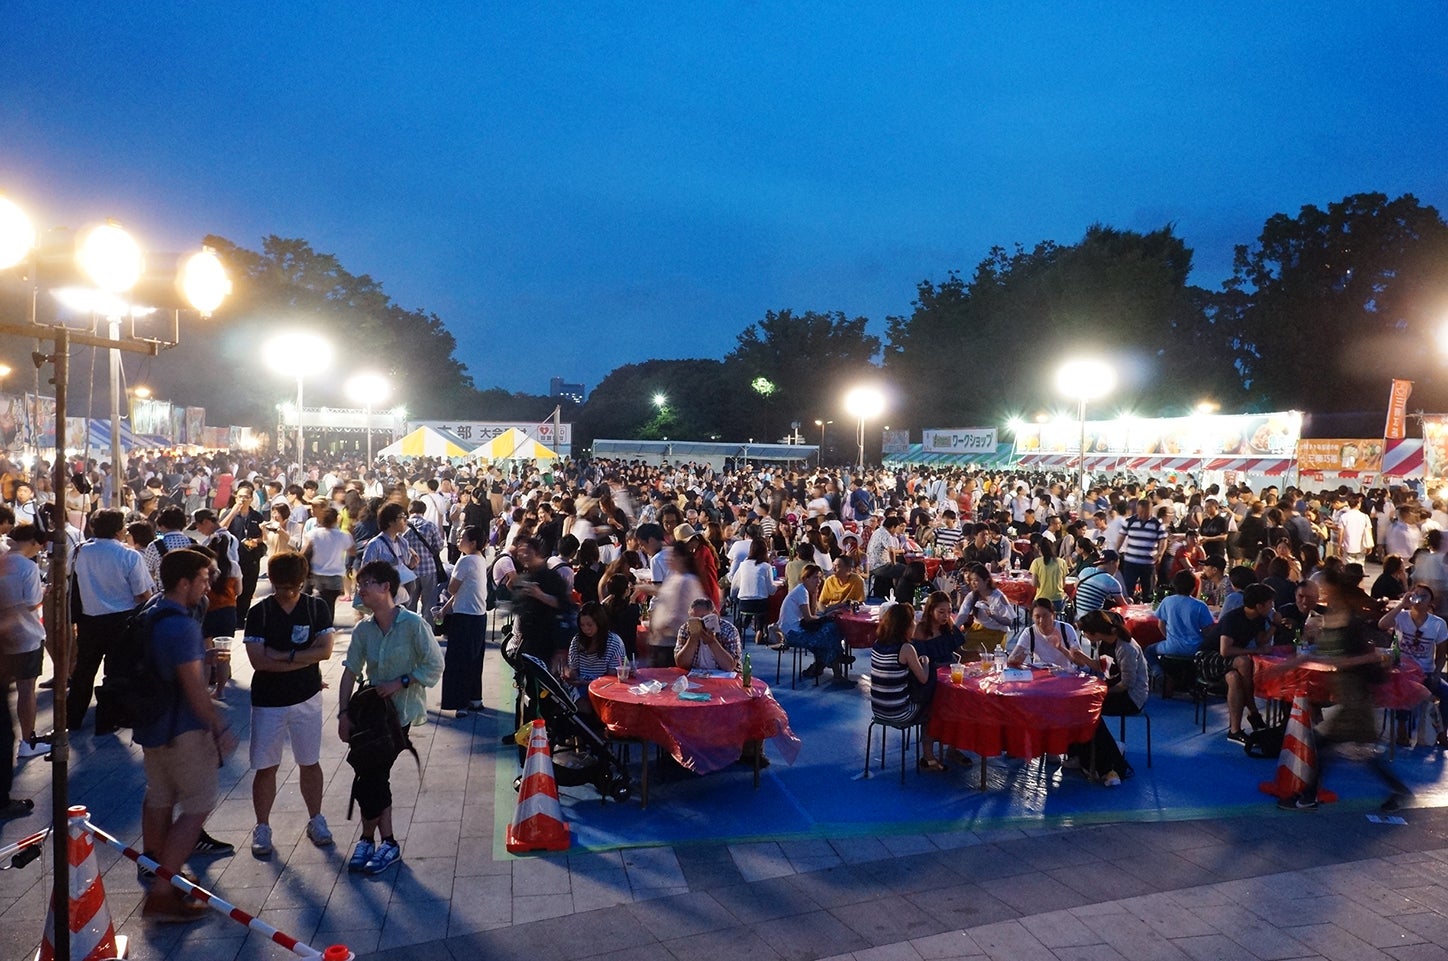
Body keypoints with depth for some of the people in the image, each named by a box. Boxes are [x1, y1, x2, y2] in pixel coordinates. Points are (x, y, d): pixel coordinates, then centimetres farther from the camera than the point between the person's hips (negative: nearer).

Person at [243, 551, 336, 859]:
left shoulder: (317, 608, -3)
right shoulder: (259, 613, -5)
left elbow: (325, 650, -13)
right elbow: (258, 660, -14)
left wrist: (283, 655, -18)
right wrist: (304, 658, -15)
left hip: (306, 699, 1)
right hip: (268, 702, 0)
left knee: (310, 763, 12)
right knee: (265, 767, 5)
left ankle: (315, 821, 26)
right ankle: (262, 828, 20)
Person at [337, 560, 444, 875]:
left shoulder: (413, 624, -15)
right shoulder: (363, 629, 0)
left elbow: (435, 666, -13)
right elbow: (350, 672, 3)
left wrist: (400, 682, -19)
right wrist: (344, 713, -2)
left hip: (401, 712, -5)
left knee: (368, 781, -4)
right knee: (376, 778, 8)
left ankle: (368, 839, 17)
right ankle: (387, 842, 24)